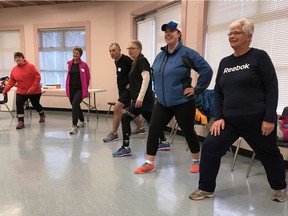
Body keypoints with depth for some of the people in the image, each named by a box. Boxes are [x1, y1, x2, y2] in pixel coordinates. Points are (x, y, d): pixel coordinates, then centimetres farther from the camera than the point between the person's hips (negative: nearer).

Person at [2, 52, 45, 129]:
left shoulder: (30, 66, -14)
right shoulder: (14, 69, -1)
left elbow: (37, 77, -16)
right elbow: (11, 82, 4)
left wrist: (32, 88, -22)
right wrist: (5, 90, -6)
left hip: (34, 91, -3)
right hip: (21, 92, 3)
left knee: (36, 104, 13)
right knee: (19, 104, -16)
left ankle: (42, 116, 43)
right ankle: (21, 122, -10)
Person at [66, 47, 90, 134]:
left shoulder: (84, 65, -7)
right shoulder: (70, 64, 7)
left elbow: (87, 78, 0)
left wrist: (84, 88, 6)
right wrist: (68, 87, 17)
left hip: (80, 89, -5)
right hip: (71, 89, 6)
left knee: (75, 104, -21)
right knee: (75, 106, 15)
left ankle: (74, 126, -19)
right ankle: (82, 121, 38)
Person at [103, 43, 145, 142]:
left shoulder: (126, 60, -17)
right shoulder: (116, 61, 10)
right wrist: (119, 88, 14)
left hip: (128, 89, -10)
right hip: (122, 89, 10)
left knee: (117, 108, -17)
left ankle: (113, 133, -8)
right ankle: (140, 128, 36)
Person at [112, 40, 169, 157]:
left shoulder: (142, 60, -9)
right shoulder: (135, 62, 18)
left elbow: (146, 78, -21)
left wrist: (140, 98, -26)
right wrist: (134, 98, 22)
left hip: (144, 98, -10)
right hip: (139, 98, 10)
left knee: (125, 118, -12)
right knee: (152, 121, 18)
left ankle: (125, 148, -5)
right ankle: (164, 142, 31)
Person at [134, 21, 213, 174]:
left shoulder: (187, 53, -13)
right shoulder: (160, 55, 8)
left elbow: (207, 70, -17)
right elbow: (154, 73, 25)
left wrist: (197, 89, -15)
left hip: (182, 103, -6)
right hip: (162, 103, 6)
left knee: (188, 132, 8)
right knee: (153, 131, 1)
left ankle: (196, 161, 30)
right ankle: (149, 163, 13)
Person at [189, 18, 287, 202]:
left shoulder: (259, 56, -6)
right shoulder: (225, 62, 9)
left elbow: (272, 88, -10)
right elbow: (218, 92, 10)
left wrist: (269, 118, -16)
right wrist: (219, 117, -1)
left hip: (258, 120, -4)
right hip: (230, 120, 4)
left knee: (269, 154, 14)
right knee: (210, 147, -7)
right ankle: (206, 189, 9)